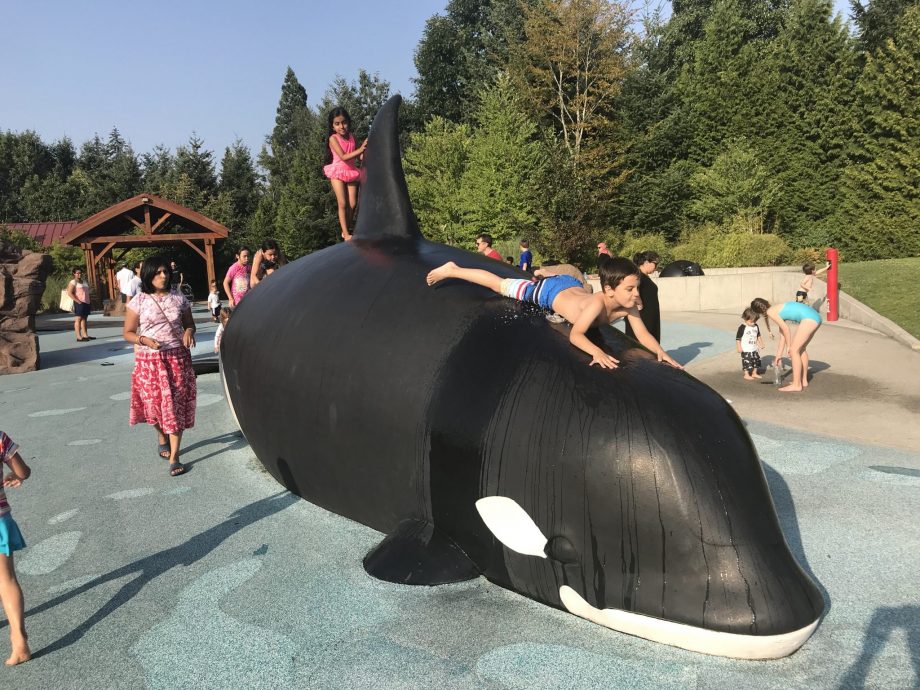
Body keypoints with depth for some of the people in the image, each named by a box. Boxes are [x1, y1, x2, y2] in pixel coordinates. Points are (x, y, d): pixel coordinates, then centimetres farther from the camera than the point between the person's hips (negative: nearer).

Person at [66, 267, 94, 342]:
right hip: (79, 303, -8)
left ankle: (85, 335, 15)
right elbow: (70, 293, -15)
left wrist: (88, 300, 14)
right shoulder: (73, 282, -5)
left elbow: (87, 291, 29)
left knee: (84, 319, 11)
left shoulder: (84, 282, 18)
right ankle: (79, 337, -10)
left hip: (86, 303, 8)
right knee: (78, 319, -8)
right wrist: (78, 301, -20)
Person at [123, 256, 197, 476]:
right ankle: (161, 436, 42)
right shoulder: (139, 301, -3)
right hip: (149, 360, -1)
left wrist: (189, 331, -10)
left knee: (176, 404, -3)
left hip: (177, 358, 1)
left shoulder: (179, 298, 3)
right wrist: (145, 340, -20)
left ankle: (174, 457, 1)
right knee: (154, 402, 8)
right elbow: (128, 333, -1)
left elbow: (189, 324, 13)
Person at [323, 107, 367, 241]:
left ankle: (347, 231, 13)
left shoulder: (351, 137, 4)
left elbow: (357, 155, 10)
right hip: (338, 172, -5)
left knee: (352, 204, 0)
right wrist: (360, 149, -28)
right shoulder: (333, 138, -12)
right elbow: (343, 157, -21)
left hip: (351, 172, 5)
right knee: (343, 204, -8)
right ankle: (346, 234, -4)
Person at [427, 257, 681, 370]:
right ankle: (452, 270, 27)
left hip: (571, 284, 6)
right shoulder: (597, 303, -45)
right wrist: (596, 352, -63)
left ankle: (543, 272, 70)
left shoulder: (628, 307, -26)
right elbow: (575, 335, -47)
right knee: (499, 285, 10)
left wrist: (660, 352, -38)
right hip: (548, 291, -6)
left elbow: (644, 335, -20)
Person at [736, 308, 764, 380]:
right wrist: (739, 347, -16)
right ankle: (746, 375, 10)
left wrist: (761, 344, 16)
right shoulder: (742, 327, -15)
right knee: (747, 362, -4)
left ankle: (754, 373, 29)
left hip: (754, 349, 7)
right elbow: (738, 338, -13)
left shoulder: (756, 326, 4)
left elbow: (758, 336, 19)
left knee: (756, 361, 14)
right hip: (746, 350, -7)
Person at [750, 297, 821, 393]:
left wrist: (789, 346, 5)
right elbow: (783, 334, 27)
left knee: (794, 350, -5)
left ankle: (796, 385, -2)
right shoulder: (778, 311, 24)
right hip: (815, 317, 10)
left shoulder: (770, 312, -2)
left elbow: (786, 329, -6)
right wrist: (779, 354, 30)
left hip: (809, 319, -10)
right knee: (801, 349, 21)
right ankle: (804, 381, 30)